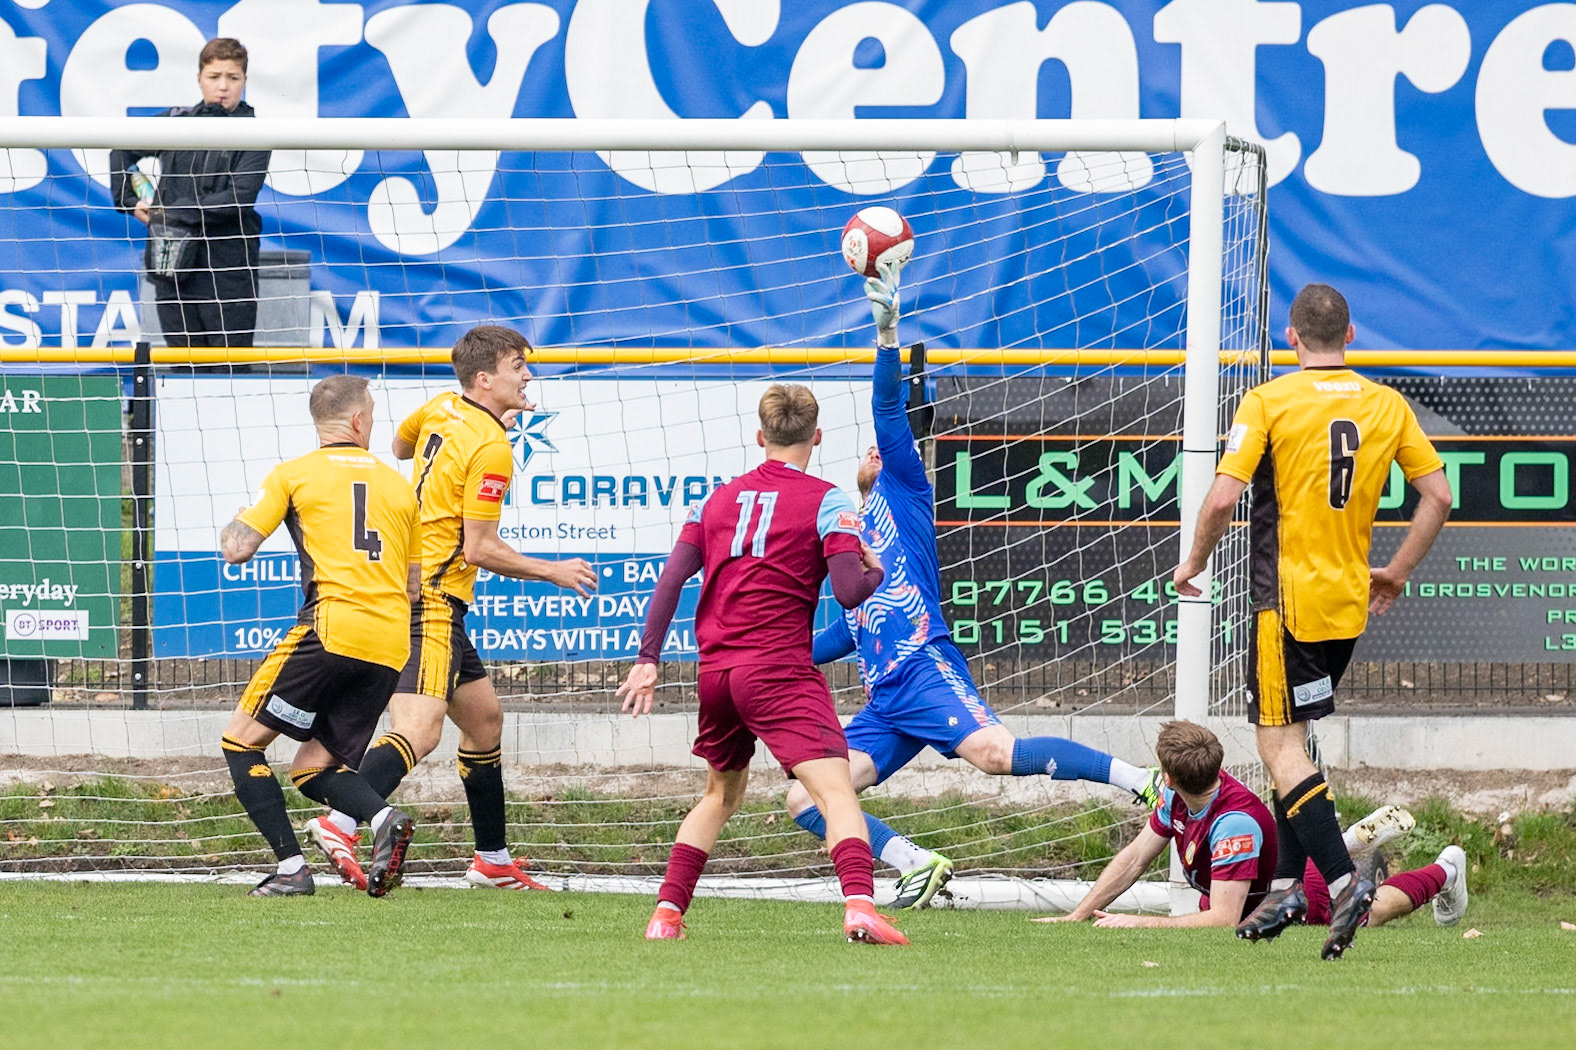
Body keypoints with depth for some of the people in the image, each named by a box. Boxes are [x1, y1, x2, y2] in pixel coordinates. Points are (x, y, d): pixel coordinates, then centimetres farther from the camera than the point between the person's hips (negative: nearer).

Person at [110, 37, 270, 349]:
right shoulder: (177, 122, 10)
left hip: (228, 274, -4)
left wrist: (173, 212, -13)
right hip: (173, 267, 4)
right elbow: (122, 150, 26)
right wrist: (128, 201, 14)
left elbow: (239, 199, -15)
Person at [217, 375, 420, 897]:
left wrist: (231, 524, 24)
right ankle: (384, 819, -16)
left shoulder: (293, 475, 6)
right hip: (390, 644, 5)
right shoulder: (398, 485, 19)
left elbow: (237, 549, 1)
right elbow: (415, 581, 23)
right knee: (314, 766, 14)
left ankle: (291, 867, -6)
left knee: (242, 740, 7)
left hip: (332, 629, -5)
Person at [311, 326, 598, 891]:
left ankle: (493, 860, 26)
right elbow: (481, 549, -16)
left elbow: (400, 446, 32)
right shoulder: (491, 449, -16)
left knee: (484, 717, 19)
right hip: (431, 604, -10)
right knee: (419, 731, -22)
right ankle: (340, 826, -37)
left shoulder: (442, 410, 9)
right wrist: (554, 572, -3)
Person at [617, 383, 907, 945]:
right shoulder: (826, 501, -2)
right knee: (835, 788, -15)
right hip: (780, 670, -6)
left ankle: (666, 913, 21)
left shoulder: (718, 499, 14)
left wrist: (648, 658, 10)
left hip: (715, 671, 6)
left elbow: (672, 577, 8)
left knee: (721, 793, 26)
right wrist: (875, 570, 12)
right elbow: (849, 592, -11)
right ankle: (859, 905, -36)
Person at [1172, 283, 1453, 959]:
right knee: (1289, 739, 19)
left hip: (1288, 597, -6)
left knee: (1280, 746, -5)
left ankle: (1342, 878, -22)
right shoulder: (1387, 405, 6)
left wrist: (1194, 562, 1)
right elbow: (1437, 495, 6)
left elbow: (1224, 495, -16)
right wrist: (1396, 573, 16)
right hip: (1350, 605, 6)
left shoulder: (1268, 402, -8)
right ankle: (1288, 886, 17)